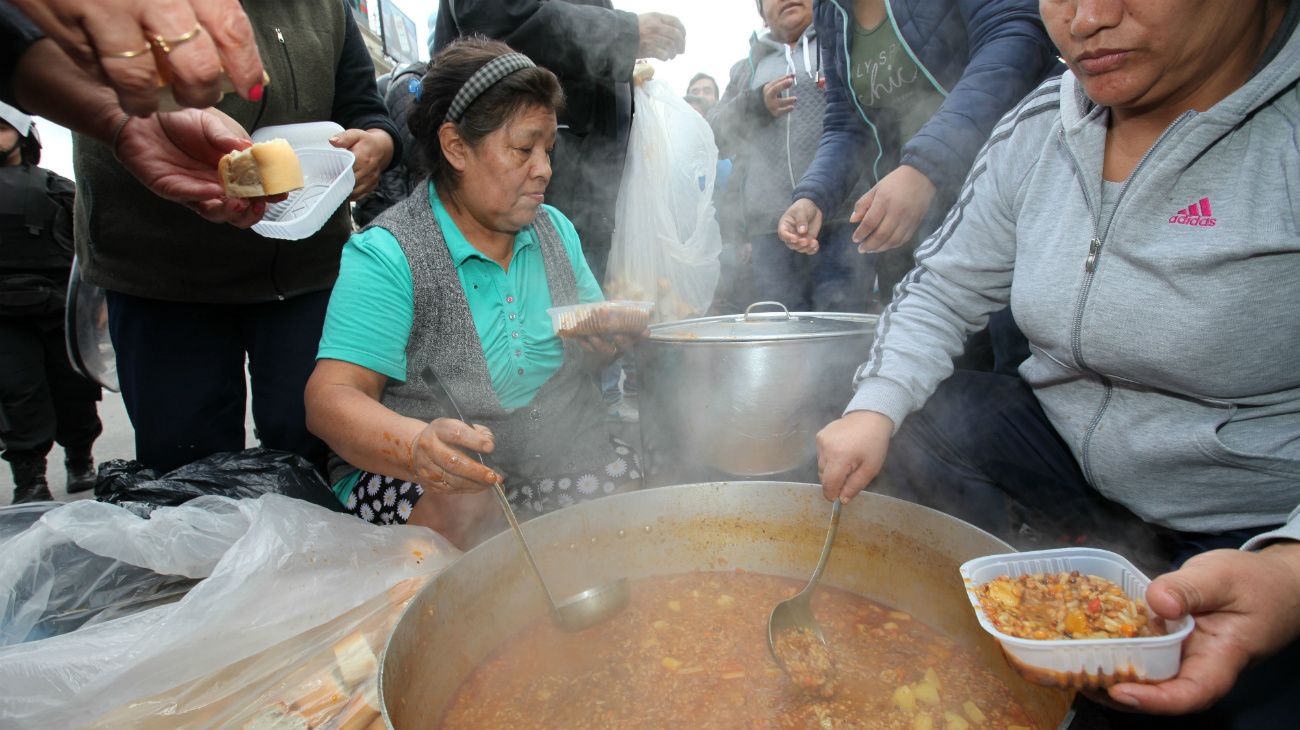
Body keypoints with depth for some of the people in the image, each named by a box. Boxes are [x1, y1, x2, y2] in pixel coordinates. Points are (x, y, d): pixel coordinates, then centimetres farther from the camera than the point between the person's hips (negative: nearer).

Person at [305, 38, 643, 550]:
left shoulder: (554, 229, 8)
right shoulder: (388, 255, -13)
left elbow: (590, 350, 17)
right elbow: (331, 397, -18)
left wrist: (608, 341, -9)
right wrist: (418, 444, -39)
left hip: (561, 453, 5)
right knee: (468, 513, -33)